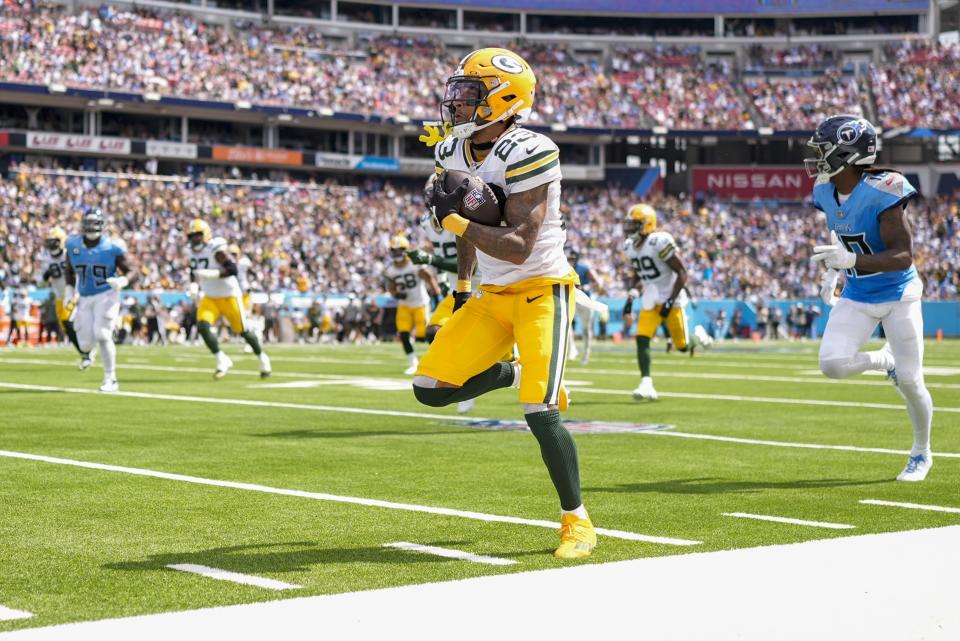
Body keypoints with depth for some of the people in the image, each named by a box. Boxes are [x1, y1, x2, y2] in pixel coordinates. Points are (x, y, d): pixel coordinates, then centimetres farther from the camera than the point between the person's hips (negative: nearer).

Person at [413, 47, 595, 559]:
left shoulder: (527, 155, -22)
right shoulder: (454, 152, 3)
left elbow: (518, 247, -26)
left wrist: (452, 220, -26)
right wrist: (461, 289, 22)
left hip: (541, 291, -7)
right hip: (492, 296, 8)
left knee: (540, 415, -16)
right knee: (430, 389, -1)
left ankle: (577, 521, 3)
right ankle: (517, 375, 25)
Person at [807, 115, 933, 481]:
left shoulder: (882, 193, -26)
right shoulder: (827, 192, -4)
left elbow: (903, 256, -29)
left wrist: (851, 260, -40)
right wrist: (832, 273, 11)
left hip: (898, 296, -5)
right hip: (856, 297, 6)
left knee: (909, 381, 0)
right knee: (831, 364, -14)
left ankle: (922, 454, 25)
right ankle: (885, 360, 19)